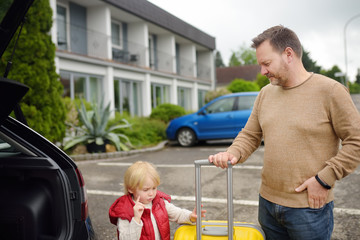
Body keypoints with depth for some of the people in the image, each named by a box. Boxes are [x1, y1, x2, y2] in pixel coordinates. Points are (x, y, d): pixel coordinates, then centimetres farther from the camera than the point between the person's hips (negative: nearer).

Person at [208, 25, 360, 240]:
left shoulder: (330, 90, -10)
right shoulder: (265, 93, 7)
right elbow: (250, 136, 11)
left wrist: (324, 179, -14)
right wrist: (232, 154, -9)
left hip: (309, 208, -5)